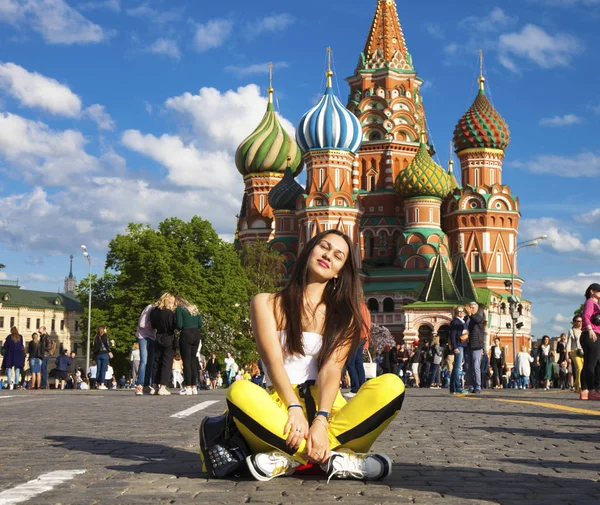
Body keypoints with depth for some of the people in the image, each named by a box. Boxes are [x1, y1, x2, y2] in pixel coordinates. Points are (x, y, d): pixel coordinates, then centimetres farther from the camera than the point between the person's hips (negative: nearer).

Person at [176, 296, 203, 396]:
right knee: (193, 360, 11)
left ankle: (188, 388, -6)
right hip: (196, 335, 6)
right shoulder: (194, 308, 16)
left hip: (186, 335, -6)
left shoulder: (179, 309, -2)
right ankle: (194, 387, 10)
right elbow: (200, 323, 10)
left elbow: (179, 325, -10)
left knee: (186, 361, -3)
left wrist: (180, 329, 10)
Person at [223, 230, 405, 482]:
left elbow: (331, 370, -4)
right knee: (240, 392, -34)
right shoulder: (267, 303, 9)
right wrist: (294, 408, -24)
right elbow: (273, 361, -6)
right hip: (281, 408, -2)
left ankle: (290, 458, -29)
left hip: (328, 406, 2)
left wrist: (321, 420, -23)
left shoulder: (343, 315, 13)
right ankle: (335, 458, -31)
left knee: (391, 385, -24)